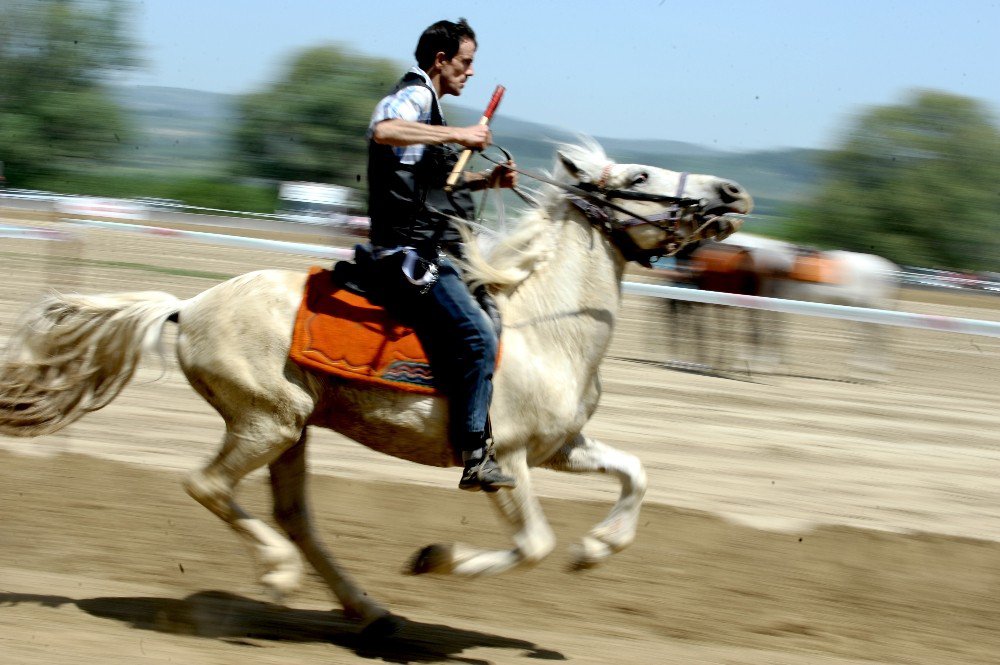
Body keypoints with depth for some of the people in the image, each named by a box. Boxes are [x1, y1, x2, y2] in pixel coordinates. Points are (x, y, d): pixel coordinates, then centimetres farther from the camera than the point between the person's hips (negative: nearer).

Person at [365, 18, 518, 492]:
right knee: (477, 336, -21)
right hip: (412, 254, -11)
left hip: (430, 254, 11)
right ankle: (475, 456, -22)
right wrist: (457, 135, -28)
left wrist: (488, 181, 16)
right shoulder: (414, 96, -9)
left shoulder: (426, 105, 22)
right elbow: (383, 130, -34)